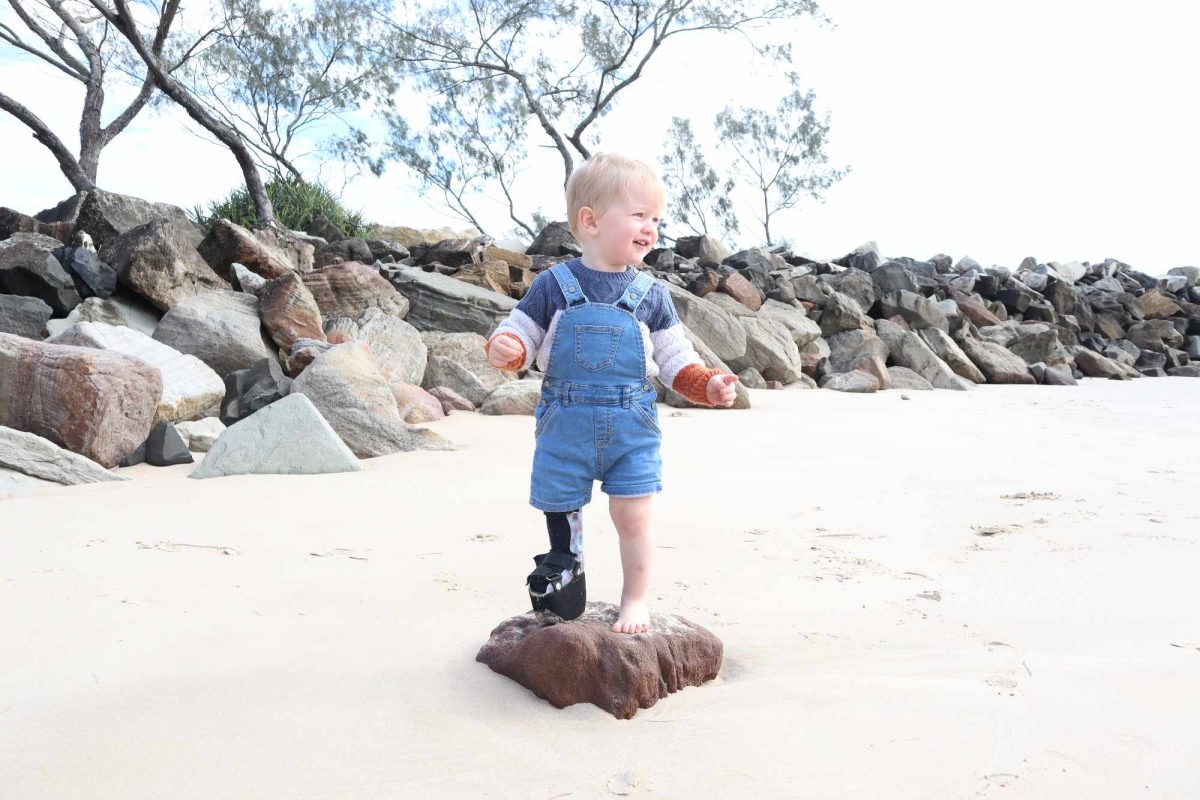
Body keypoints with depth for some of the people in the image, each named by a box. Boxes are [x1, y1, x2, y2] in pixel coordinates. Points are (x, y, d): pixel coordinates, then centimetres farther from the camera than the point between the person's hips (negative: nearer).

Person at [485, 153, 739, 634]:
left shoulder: (650, 295, 2)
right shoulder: (553, 286, -2)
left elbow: (675, 360, 6)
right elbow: (520, 336, 1)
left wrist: (708, 385, -9)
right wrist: (503, 347, -22)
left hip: (631, 426, 0)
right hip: (565, 425, 0)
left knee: (633, 517, 2)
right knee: (561, 511, 11)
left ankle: (635, 602, 19)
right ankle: (563, 568, 35)